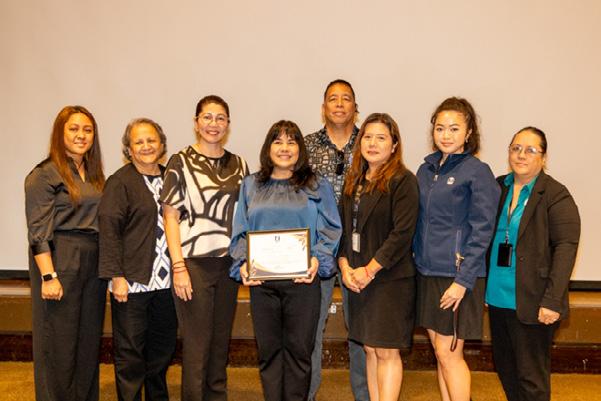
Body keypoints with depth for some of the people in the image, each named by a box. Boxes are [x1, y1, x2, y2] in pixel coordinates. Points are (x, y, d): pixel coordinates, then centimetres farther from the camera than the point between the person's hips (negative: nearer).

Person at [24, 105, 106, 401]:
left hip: (94, 264, 6)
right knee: (59, 343, 2)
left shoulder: (95, 176, 14)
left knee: (89, 340, 12)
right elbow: (38, 231, -11)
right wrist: (48, 276, -18)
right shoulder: (44, 175, -6)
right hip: (60, 261, -6)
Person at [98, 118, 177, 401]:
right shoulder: (119, 182, -5)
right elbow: (109, 231, -10)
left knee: (163, 348, 16)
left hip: (166, 281, 6)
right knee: (130, 352, 3)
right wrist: (116, 276, -16)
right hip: (132, 282, -5)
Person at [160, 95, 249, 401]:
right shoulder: (181, 162, -2)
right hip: (193, 262, -4)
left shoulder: (239, 165, 10)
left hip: (228, 263, 4)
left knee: (221, 341, 13)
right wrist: (178, 267, -12)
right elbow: (171, 216, -6)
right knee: (196, 344, 1)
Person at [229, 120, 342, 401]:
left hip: (302, 280, -1)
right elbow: (240, 232, 10)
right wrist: (243, 263, -6)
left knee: (298, 350, 5)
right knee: (268, 349, 8)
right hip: (261, 281, 2)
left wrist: (318, 259, -14)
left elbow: (330, 231, 2)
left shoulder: (317, 187, 8)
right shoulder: (251, 186, 13)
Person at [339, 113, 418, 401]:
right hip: (357, 278, 6)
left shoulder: (402, 181, -8)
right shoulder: (354, 182, 13)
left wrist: (370, 270, -15)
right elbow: (343, 228, 12)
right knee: (370, 349, 13)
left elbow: (402, 233, -16)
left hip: (391, 279, -6)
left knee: (386, 352, 0)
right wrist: (345, 266, -3)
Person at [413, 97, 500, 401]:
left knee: (449, 353, -1)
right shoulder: (427, 169, 10)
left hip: (457, 276, -6)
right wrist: (418, 262, 7)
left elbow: (481, 232, -12)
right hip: (427, 272, 6)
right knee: (440, 350, 14)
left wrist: (463, 281, -16)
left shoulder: (477, 172, -8)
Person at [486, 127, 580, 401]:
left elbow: (566, 248, -15)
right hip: (498, 295, 6)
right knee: (504, 367, 18)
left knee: (530, 377, 4)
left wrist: (552, 301, -21)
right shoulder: (498, 187, 7)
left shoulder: (555, 195, -10)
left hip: (530, 302, -6)